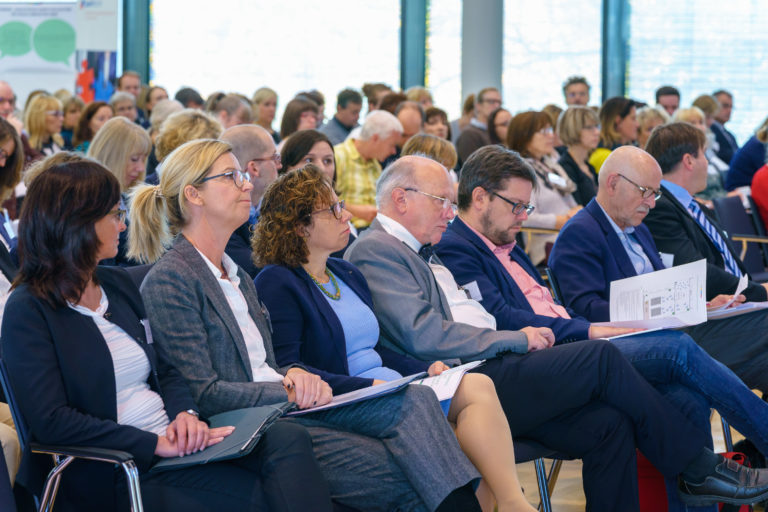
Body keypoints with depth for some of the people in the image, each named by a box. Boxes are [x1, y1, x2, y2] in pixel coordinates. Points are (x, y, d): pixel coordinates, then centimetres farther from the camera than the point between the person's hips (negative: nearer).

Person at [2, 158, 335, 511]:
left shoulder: (118, 284, 17)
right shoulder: (29, 311, -7)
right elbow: (51, 420, -17)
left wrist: (185, 414, -5)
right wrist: (156, 444, -20)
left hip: (171, 440, 7)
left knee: (287, 438, -21)